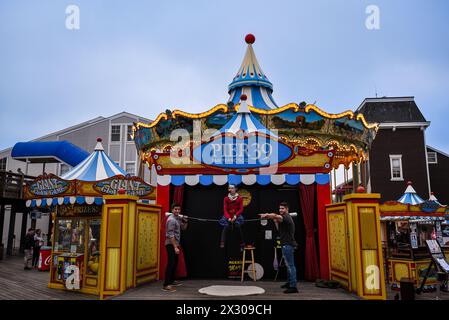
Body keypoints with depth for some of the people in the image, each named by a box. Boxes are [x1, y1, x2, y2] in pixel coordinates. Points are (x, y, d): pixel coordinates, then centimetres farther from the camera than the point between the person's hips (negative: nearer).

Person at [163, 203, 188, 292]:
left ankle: (171, 281, 29)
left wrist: (185, 221, -1)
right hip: (171, 245, -10)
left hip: (175, 244, 10)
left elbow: (183, 228, 20)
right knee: (171, 264, -12)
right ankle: (166, 285, -12)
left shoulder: (178, 218, 9)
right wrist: (175, 247, -27)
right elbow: (171, 235, -24)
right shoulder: (171, 219, -18)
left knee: (175, 263, 17)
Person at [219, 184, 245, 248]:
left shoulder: (239, 198, -2)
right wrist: (229, 218, -15)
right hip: (228, 216, 1)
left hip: (237, 216, -1)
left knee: (238, 226, -22)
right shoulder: (226, 198, 0)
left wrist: (235, 216, -14)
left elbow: (241, 209, -2)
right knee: (225, 226, -22)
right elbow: (225, 210, -2)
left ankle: (242, 242, -7)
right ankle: (222, 243, -23)